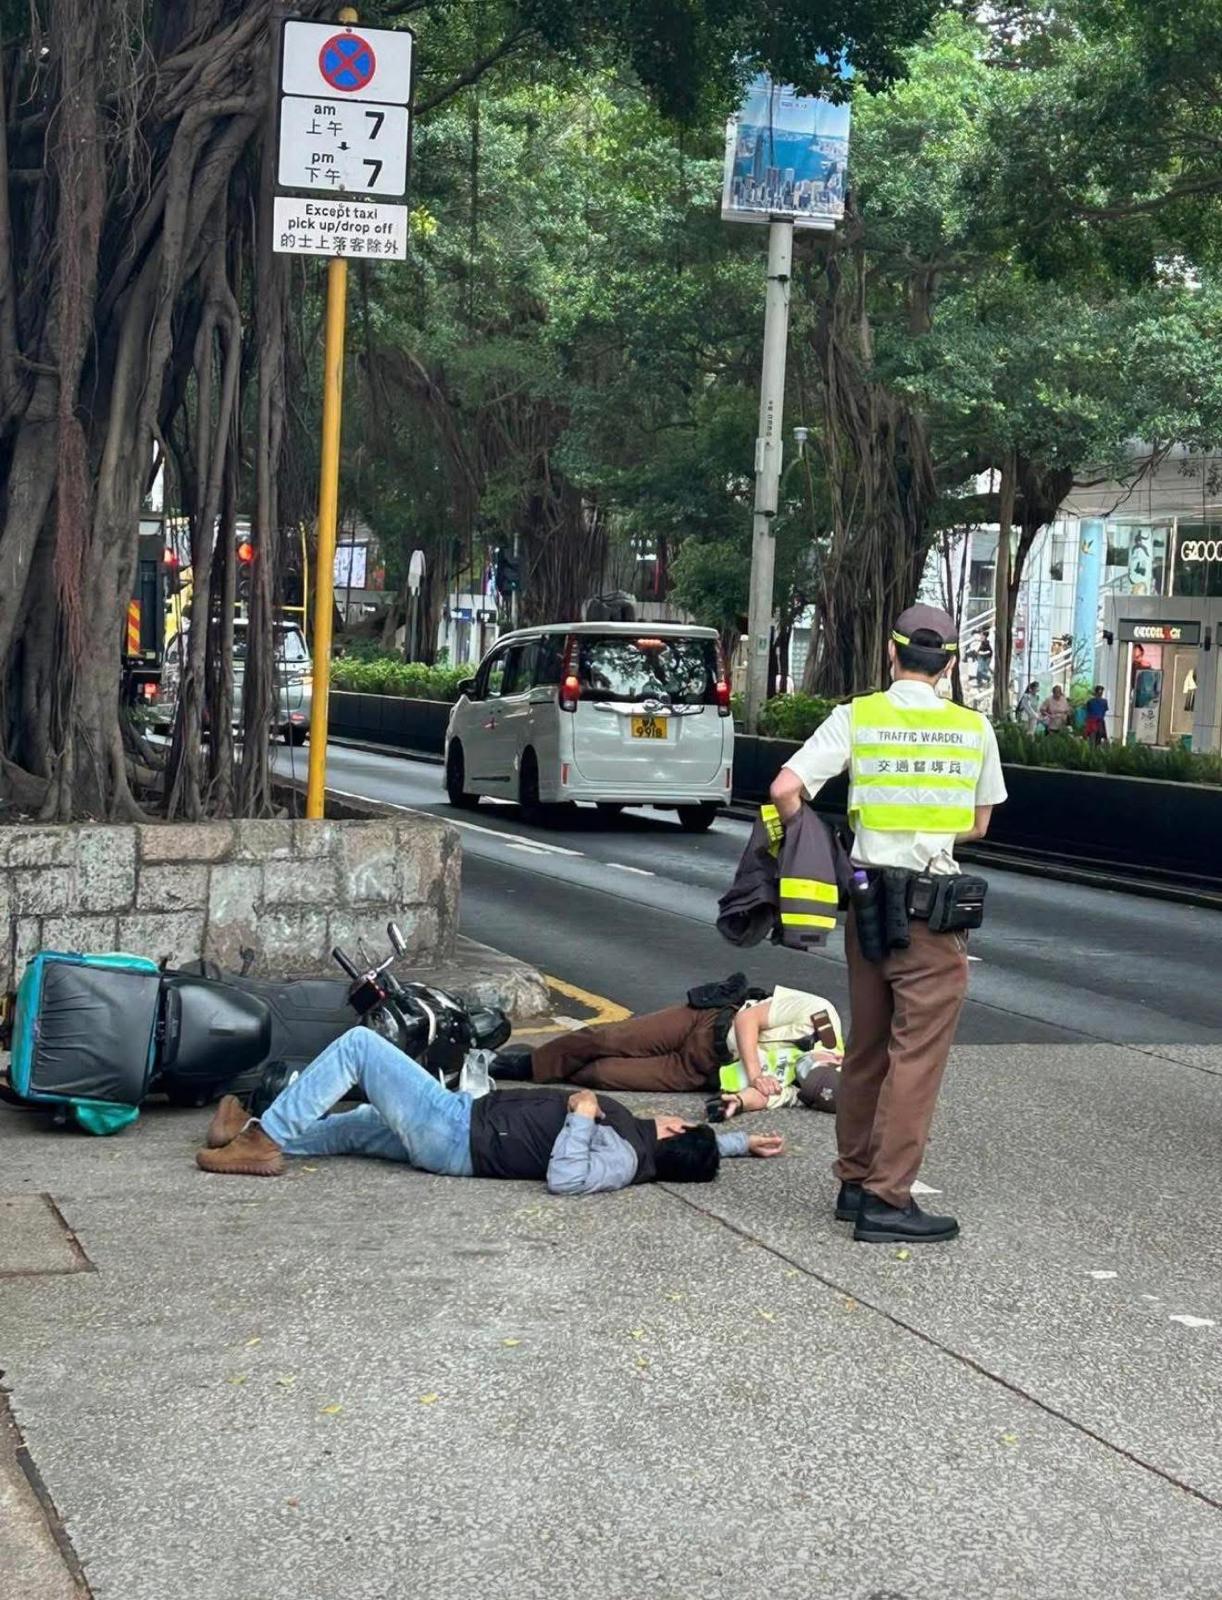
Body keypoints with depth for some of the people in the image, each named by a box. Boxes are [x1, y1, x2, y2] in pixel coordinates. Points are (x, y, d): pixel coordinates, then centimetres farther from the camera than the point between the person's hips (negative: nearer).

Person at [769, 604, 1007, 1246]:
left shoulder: (856, 716, -1)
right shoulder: (974, 728, 1)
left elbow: (785, 789, -10)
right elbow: (977, 825, 10)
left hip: (868, 895, 3)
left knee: (867, 1048, 15)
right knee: (916, 1056, -1)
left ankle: (855, 1180, 22)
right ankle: (887, 1199, -3)